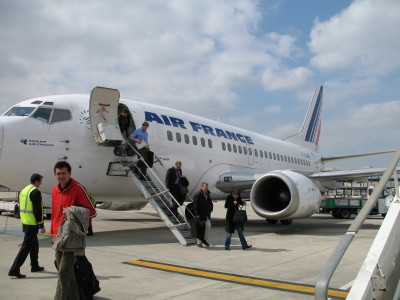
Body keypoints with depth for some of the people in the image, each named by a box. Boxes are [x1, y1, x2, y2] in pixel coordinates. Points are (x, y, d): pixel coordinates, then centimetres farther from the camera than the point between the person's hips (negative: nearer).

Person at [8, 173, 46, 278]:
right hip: (32, 224, -9)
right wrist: (41, 226, -14)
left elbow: (22, 207, 18)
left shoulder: (24, 190, 12)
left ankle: (35, 266, 31)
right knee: (26, 246, -5)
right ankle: (14, 269, -5)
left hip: (25, 222, 9)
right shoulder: (36, 192, -16)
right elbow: (37, 210, -19)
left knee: (34, 244, 20)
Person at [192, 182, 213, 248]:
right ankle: (199, 242, 14)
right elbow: (195, 205, -15)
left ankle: (205, 239, 19)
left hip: (207, 214, 6)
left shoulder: (207, 194, 9)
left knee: (208, 226, -1)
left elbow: (210, 203, 21)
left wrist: (210, 210, 9)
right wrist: (197, 214, -18)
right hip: (200, 215, -6)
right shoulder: (197, 195, -13)